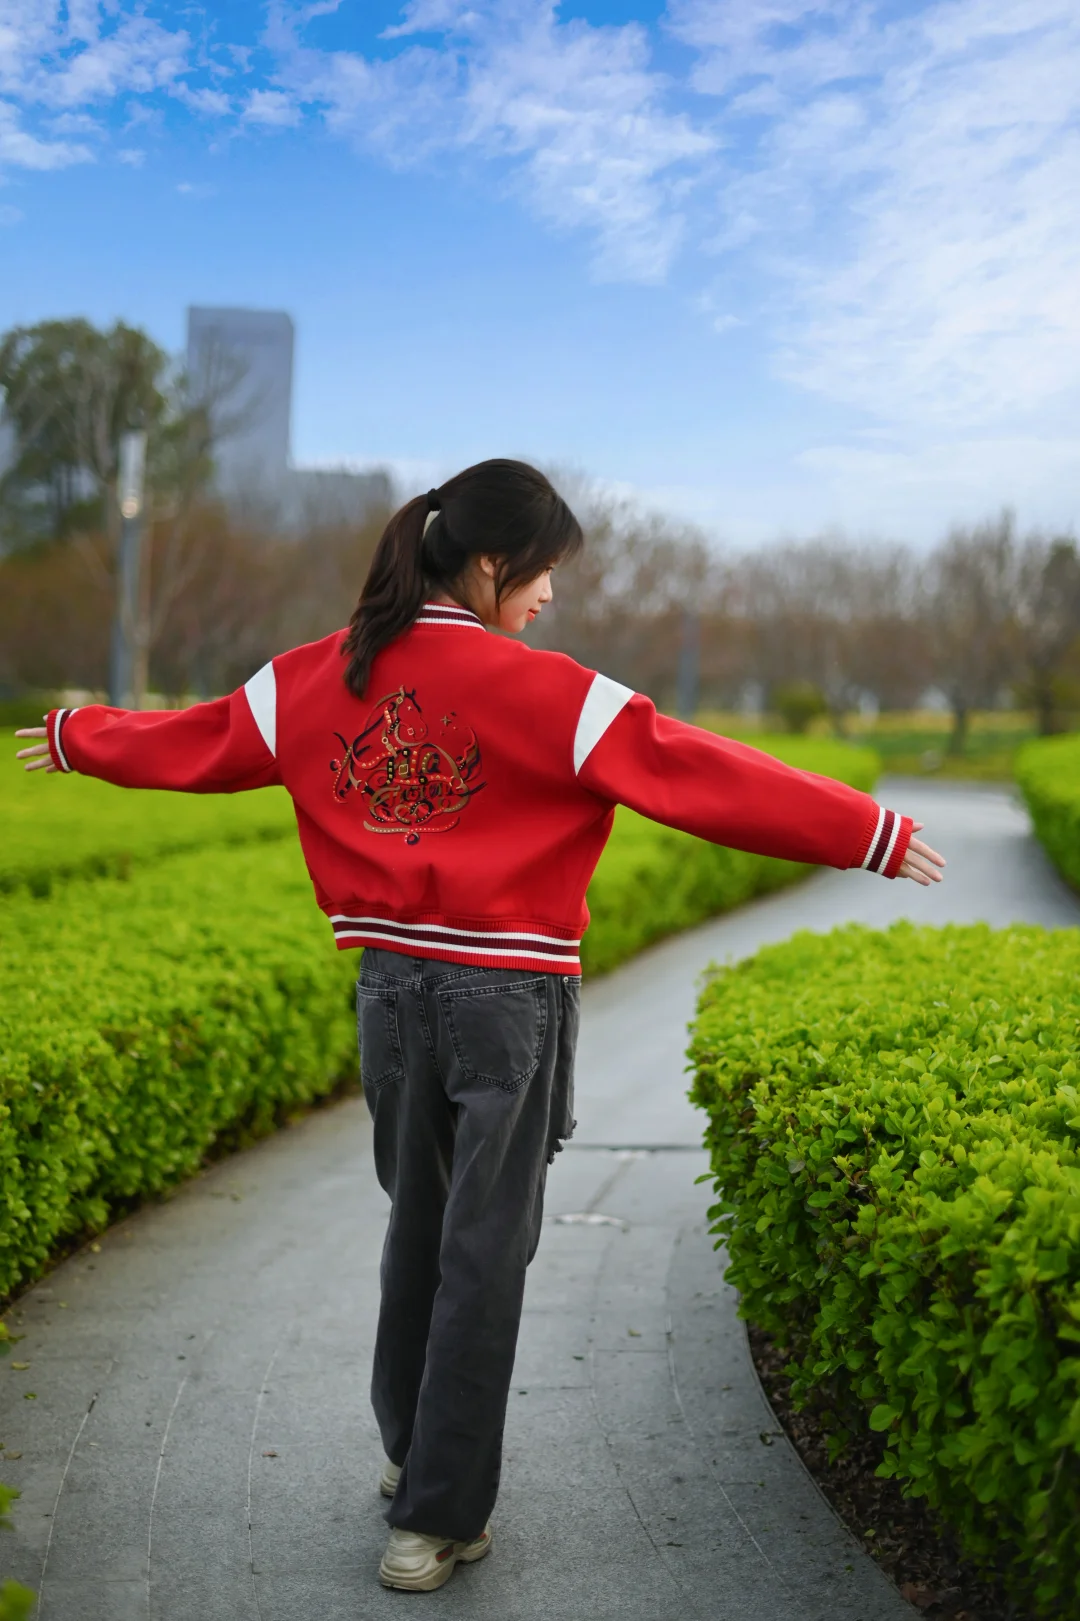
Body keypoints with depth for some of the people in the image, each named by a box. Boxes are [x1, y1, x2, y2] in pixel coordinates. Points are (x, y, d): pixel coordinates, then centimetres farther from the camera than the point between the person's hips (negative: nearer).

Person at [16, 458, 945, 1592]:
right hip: (507, 994, -5)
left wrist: (78, 738, 35)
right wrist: (870, 836, -11)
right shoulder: (541, 692, -15)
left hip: (390, 987, 6)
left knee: (419, 1223, 23)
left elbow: (193, 741, 15)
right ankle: (436, 1519, 11)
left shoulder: (317, 678, 1)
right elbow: (697, 773, -16)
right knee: (484, 1252, 4)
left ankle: (410, 1452, 37)